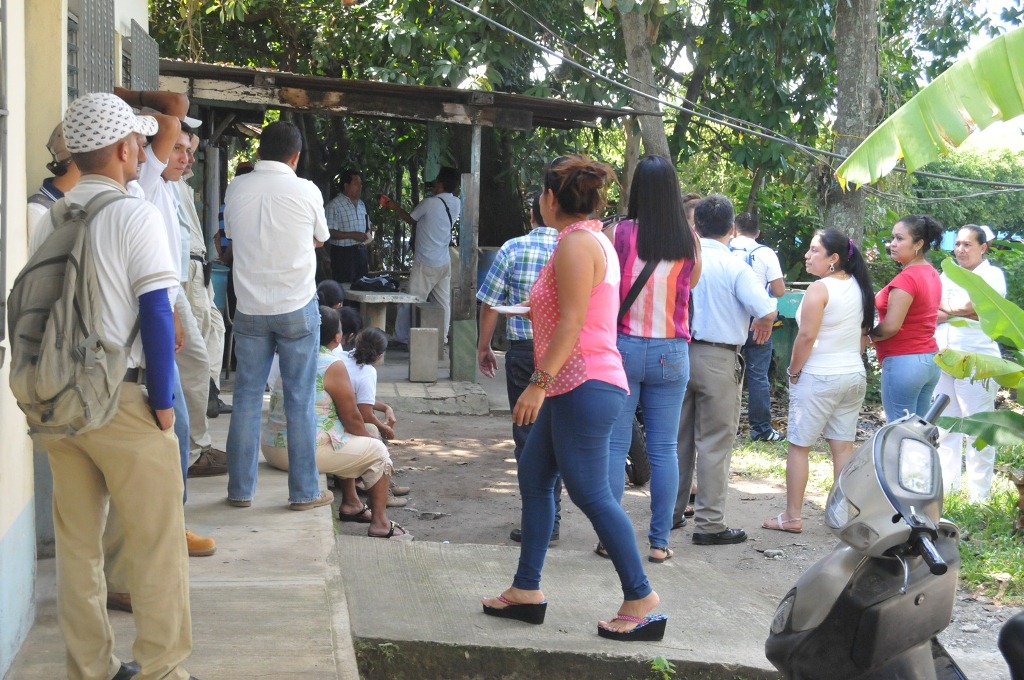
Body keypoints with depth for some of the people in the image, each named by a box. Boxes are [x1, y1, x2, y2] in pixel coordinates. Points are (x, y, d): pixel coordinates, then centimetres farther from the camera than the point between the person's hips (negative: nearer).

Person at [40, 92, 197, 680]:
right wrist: (163, 402, -7)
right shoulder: (136, 216, -12)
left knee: (77, 543, 14)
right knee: (158, 542, 4)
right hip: (122, 400, -6)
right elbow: (155, 314, -15)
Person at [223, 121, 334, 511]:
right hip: (297, 307, -2)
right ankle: (304, 491, 9)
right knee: (300, 401, 4)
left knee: (246, 398, 9)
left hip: (250, 307, 2)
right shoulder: (306, 191, -8)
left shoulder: (237, 188, -2)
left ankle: (240, 490, 13)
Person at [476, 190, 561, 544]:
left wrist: (484, 347, 9)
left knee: (528, 434, 4)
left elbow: (490, 304, -3)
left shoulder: (513, 249, -5)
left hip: (524, 352, -2)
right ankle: (551, 518, 18)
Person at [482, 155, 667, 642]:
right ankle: (527, 589, 19)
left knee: (590, 492, -10)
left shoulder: (576, 243, -13)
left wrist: (540, 382, -22)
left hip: (583, 384, -11)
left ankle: (641, 601, -6)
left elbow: (572, 322, -20)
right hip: (576, 386, 11)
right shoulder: (592, 239, 18)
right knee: (534, 477, 14)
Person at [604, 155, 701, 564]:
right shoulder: (689, 242, -1)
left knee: (615, 445, 5)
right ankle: (660, 542, 10)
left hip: (624, 346, -2)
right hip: (671, 353, 2)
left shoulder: (622, 233, -8)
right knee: (664, 449, 7)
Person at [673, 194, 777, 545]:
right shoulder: (734, 266, -12)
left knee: (678, 438, 15)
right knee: (714, 444, 2)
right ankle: (709, 524, 4)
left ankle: (671, 513, 24)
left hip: (679, 354, 5)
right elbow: (768, 310, -18)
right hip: (717, 358, -5)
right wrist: (762, 325, 4)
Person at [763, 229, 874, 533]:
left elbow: (806, 337, -18)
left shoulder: (819, 289, -16)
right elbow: (863, 334, 14)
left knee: (799, 446, 2)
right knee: (844, 447, 11)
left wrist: (793, 371, -7)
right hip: (855, 376, 8)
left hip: (819, 377, -8)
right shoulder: (859, 287, 8)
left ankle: (792, 516, 6)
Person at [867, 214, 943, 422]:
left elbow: (890, 327, -21)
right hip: (930, 359, 10)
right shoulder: (931, 274, 11)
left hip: (903, 362, -9)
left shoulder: (906, 278, -17)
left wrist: (868, 334, -3)